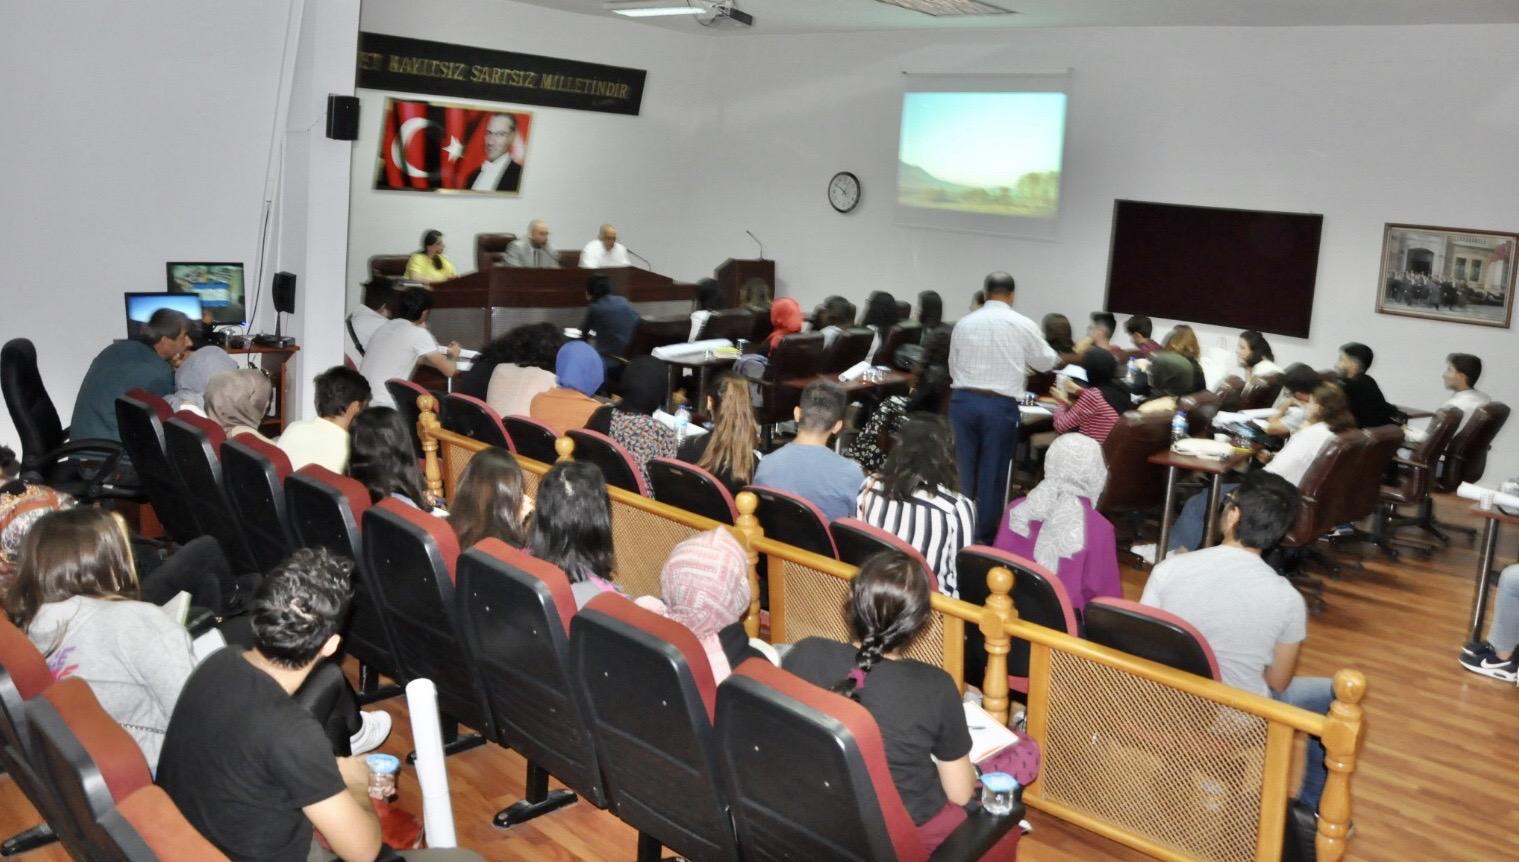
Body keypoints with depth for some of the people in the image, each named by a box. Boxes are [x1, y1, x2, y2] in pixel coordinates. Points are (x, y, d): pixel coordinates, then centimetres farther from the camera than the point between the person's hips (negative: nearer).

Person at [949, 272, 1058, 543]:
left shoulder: (963, 323, 3)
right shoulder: (1023, 325, -3)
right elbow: (1046, 362, 12)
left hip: (963, 400, 2)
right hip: (1000, 405, -2)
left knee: (962, 468, 11)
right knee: (992, 472, 7)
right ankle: (984, 535, 14)